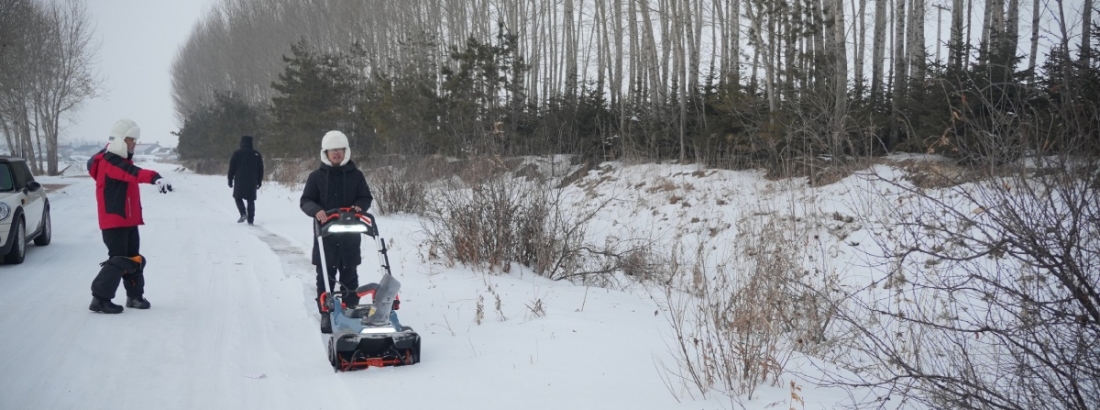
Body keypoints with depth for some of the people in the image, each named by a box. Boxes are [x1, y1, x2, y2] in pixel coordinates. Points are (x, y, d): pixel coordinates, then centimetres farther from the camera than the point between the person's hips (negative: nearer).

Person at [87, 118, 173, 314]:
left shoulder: (121, 161, 16)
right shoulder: (110, 162, -18)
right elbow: (132, 173, -36)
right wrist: (155, 177, -51)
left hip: (128, 220, 10)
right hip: (114, 221, -10)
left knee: (133, 259, 15)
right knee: (119, 260, -11)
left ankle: (135, 295, 26)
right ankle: (100, 298, -7)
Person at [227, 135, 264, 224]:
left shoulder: (237, 153, -1)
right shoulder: (257, 155, 7)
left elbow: (232, 168, 0)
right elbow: (260, 169, 11)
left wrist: (230, 180, 6)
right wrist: (259, 181, 16)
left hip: (239, 181, -2)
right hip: (252, 182, 2)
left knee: (238, 197, 10)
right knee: (251, 200, 5)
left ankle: (243, 213, -12)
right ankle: (250, 219, 0)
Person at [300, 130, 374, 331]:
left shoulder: (355, 175, 4)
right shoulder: (316, 176, 2)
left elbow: (366, 198, 7)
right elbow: (305, 201, -1)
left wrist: (359, 206, -17)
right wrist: (316, 210, -23)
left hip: (350, 235, 1)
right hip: (325, 234, -1)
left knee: (349, 275, 9)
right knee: (325, 276, 3)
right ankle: (326, 312, 11)